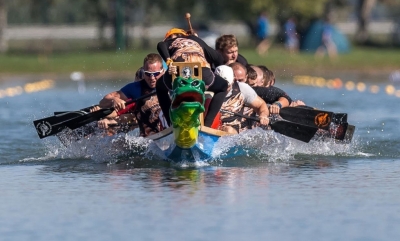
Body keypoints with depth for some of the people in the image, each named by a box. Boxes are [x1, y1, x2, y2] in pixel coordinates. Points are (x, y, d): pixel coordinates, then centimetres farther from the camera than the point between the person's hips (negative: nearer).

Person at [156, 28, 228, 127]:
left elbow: (161, 46, 6)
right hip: (202, 72, 0)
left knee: (160, 86, 37)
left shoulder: (169, 42, 33)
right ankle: (206, 124, 18)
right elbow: (218, 57, 34)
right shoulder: (196, 40, 40)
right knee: (223, 86, 34)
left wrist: (168, 62, -8)